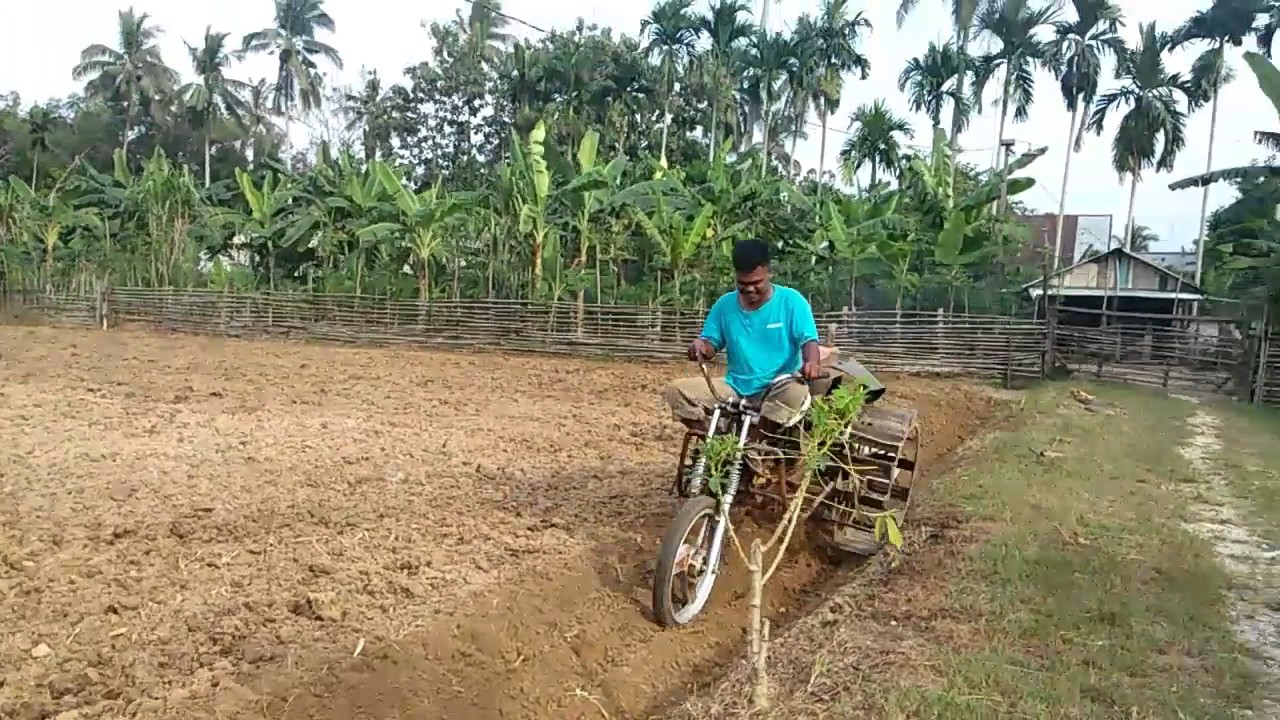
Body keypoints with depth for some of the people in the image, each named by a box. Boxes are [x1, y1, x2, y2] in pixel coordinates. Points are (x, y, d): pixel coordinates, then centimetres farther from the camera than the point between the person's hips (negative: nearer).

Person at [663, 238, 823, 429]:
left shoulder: (791, 301, -4)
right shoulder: (725, 304, 5)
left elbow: (809, 340, -9)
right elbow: (711, 345, 10)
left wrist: (812, 362, -34)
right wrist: (700, 346, -16)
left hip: (779, 388, -3)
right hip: (736, 387, 3)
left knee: (796, 392, -39)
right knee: (676, 391, -15)